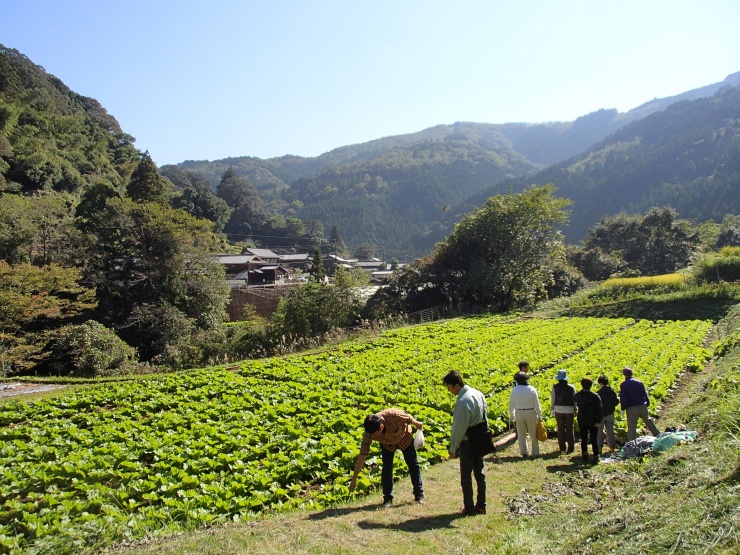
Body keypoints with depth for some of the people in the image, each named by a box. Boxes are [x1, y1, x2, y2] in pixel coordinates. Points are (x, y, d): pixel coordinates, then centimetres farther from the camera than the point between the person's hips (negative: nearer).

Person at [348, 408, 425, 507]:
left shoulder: (393, 415, -46)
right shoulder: (369, 433, -36)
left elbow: (408, 418, -23)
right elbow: (362, 456, -31)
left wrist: (417, 424, -1)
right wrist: (354, 480, -29)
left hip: (404, 437, -1)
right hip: (387, 443, 1)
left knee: (413, 464, 4)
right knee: (386, 468, -10)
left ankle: (419, 494, 18)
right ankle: (388, 498, 4)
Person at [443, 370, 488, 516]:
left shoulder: (462, 402, -26)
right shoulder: (478, 393, 0)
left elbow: (459, 428, -21)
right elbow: (485, 416, 10)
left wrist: (453, 448, -10)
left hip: (467, 442, -8)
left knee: (466, 475, 6)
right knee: (479, 472, 16)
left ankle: (469, 508, 15)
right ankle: (481, 506, 24)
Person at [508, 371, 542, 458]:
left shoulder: (515, 390, -8)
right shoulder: (532, 389, -7)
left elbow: (511, 404, -3)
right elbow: (536, 404, -5)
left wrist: (512, 415, 10)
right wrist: (539, 415, 5)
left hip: (519, 413, 0)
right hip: (531, 413, 0)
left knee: (521, 434, 12)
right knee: (533, 434, 14)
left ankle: (524, 452, 9)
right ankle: (535, 452, 20)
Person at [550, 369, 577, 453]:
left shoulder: (555, 387, -6)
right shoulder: (571, 387, -5)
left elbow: (553, 399, -2)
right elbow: (574, 400, 0)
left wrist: (552, 409, 10)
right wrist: (575, 411, 11)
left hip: (558, 410, 0)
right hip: (569, 410, 0)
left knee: (561, 429, 8)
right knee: (569, 429, 10)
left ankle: (562, 447, 12)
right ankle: (571, 448, 12)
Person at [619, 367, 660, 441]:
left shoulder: (624, 385, -8)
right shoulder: (639, 382, 8)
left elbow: (623, 398, -10)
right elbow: (645, 394, 12)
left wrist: (623, 408, -2)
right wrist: (647, 403, 18)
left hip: (632, 408, -4)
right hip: (643, 406, 5)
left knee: (631, 426, -1)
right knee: (649, 421, 19)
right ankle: (658, 435, 29)